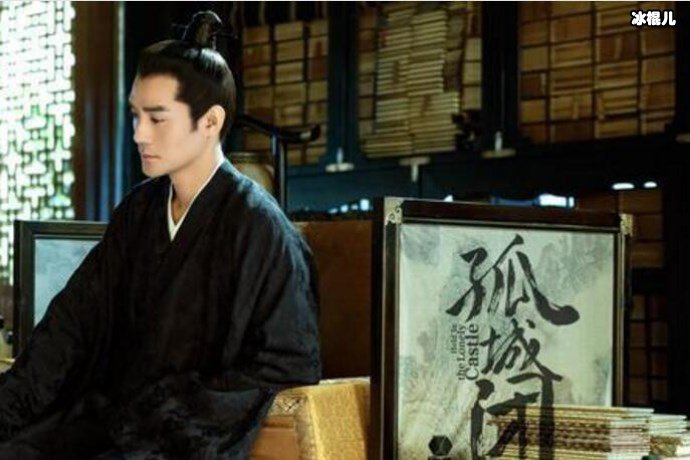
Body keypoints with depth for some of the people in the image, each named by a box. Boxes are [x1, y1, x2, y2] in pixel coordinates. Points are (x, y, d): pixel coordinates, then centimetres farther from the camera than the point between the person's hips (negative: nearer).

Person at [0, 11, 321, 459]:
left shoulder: (257, 225, -12)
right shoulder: (140, 210, 9)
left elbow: (291, 365, -11)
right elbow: (74, 319, 10)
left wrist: (174, 417, -14)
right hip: (109, 418, 7)